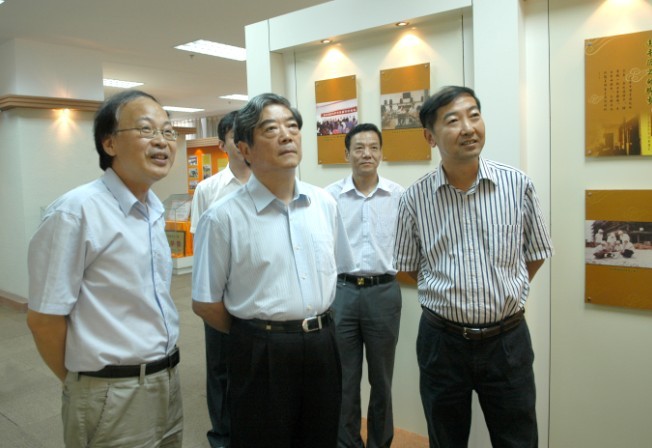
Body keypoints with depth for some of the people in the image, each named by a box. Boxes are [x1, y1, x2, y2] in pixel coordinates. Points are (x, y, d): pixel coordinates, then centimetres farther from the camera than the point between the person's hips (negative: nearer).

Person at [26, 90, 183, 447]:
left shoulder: (155, 210, 4)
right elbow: (44, 318, -14)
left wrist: (159, 373, 16)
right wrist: (82, 383, -1)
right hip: (113, 395, -7)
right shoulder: (76, 212, -18)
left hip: (168, 381, 7)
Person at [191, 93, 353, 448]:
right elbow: (205, 303, -6)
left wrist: (314, 326, 10)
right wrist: (261, 336, 2)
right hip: (261, 355, -4)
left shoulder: (325, 204, 3)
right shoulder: (223, 217, -12)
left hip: (322, 348, 5)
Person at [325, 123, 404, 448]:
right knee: (344, 379, 12)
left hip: (384, 292, 1)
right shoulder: (330, 195, -1)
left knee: (381, 378, 15)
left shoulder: (398, 195, -1)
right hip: (341, 291, 0)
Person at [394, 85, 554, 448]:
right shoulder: (415, 198, -7)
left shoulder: (518, 185, -7)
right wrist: (448, 296, 2)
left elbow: (535, 254, 7)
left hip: (508, 339, 0)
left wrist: (506, 294, 6)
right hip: (441, 340, 1)